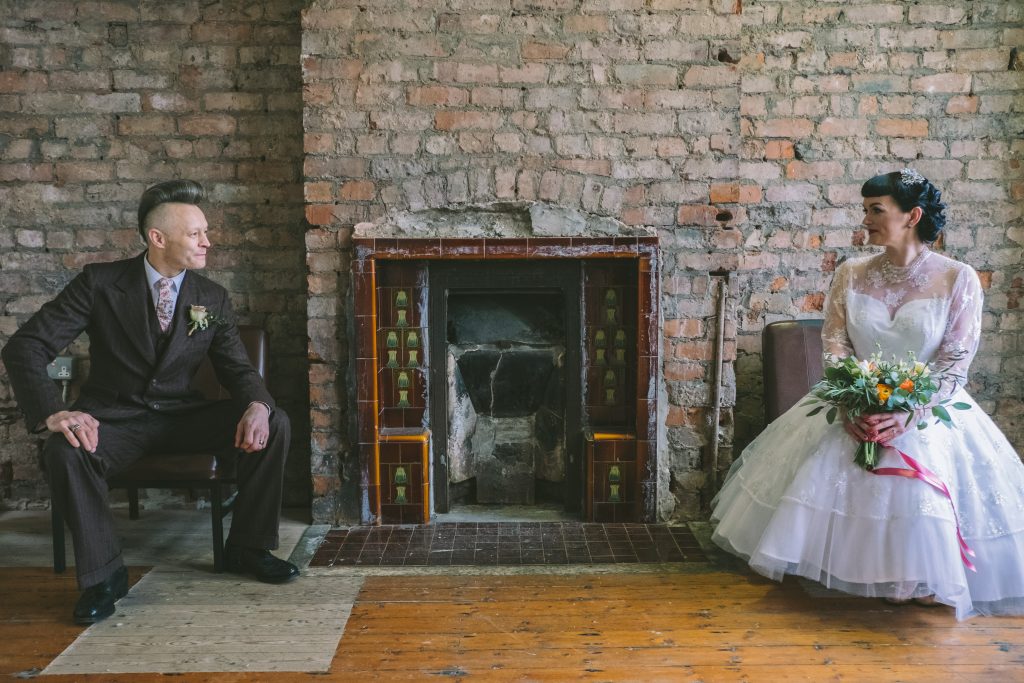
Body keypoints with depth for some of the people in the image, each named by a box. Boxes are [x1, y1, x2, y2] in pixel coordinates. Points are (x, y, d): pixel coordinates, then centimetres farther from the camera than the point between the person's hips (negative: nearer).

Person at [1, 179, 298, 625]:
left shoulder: (212, 299, 2)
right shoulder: (100, 283, -8)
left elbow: (237, 368, 3)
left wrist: (257, 406, -23)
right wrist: (53, 413, -31)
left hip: (182, 417, 3)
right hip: (114, 418, -2)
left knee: (274, 425, -19)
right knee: (64, 452, -35)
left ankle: (247, 546, -3)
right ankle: (103, 573, -13)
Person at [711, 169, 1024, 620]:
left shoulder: (958, 279, -6)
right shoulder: (851, 274, 3)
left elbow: (956, 361, -9)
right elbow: (835, 344, -1)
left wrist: (908, 414, -24)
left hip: (929, 408, -2)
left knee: (925, 492, -25)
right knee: (818, 478, -15)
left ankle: (923, 583, 0)